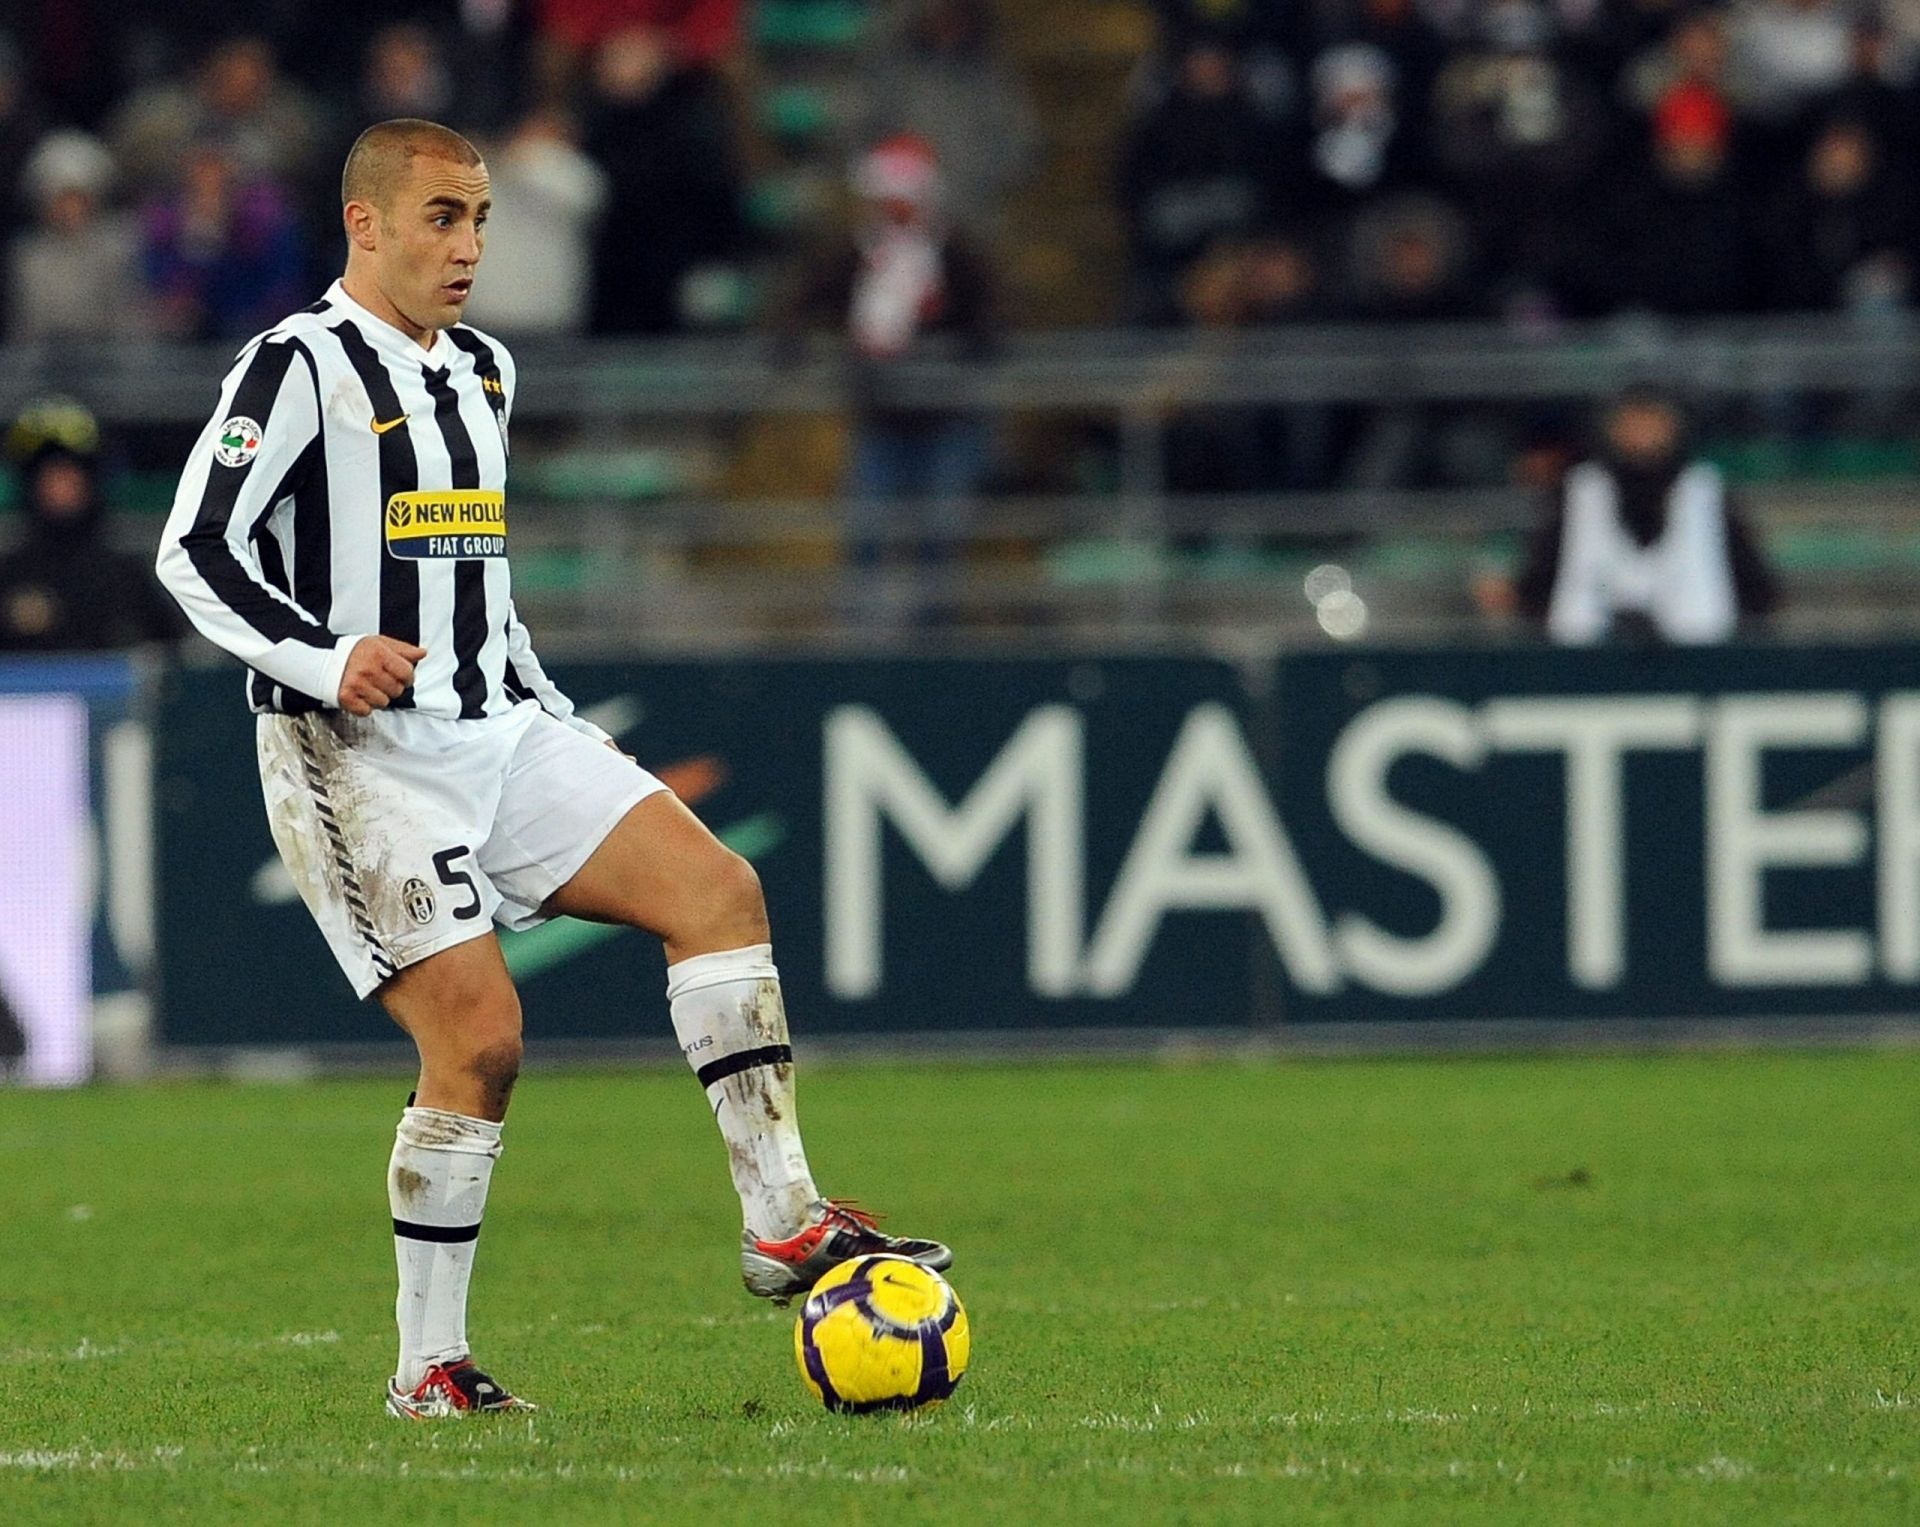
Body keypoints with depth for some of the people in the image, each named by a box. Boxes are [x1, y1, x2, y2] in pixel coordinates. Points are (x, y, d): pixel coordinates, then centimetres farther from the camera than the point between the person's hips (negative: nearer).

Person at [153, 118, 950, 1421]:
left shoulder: (484, 370, 17)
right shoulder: (303, 366, -8)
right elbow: (196, 551, -13)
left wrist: (556, 715, 20)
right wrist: (326, 658, -26)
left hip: (498, 729, 8)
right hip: (365, 758, -8)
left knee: (717, 887, -10)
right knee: (479, 1034, -16)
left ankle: (784, 1225, -10)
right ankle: (429, 1371, -4)